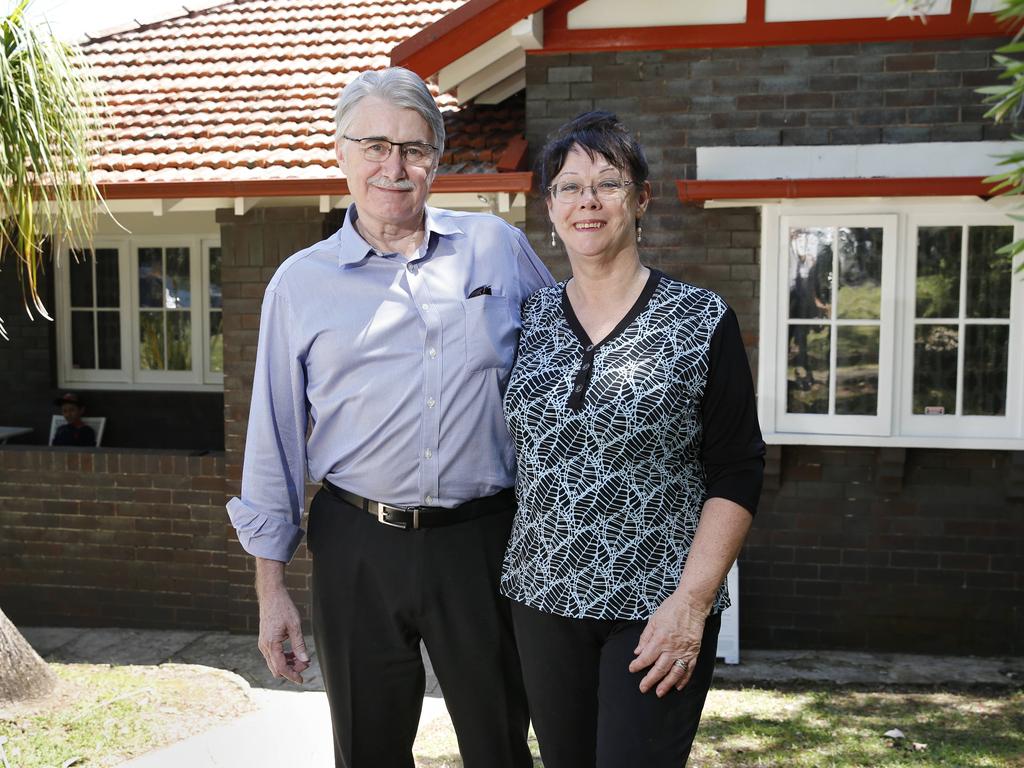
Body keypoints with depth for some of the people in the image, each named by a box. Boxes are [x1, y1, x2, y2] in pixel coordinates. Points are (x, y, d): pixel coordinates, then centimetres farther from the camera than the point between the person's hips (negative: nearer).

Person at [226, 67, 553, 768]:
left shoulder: (498, 247, 2)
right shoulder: (301, 282, 2)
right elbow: (275, 442, 5)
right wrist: (271, 585, 4)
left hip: (483, 542, 0)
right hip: (357, 550, 1)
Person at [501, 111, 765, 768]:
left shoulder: (702, 320, -5)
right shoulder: (530, 319, 5)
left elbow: (737, 474, -7)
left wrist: (691, 600, -14)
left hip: (658, 608, -3)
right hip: (545, 597, 4)